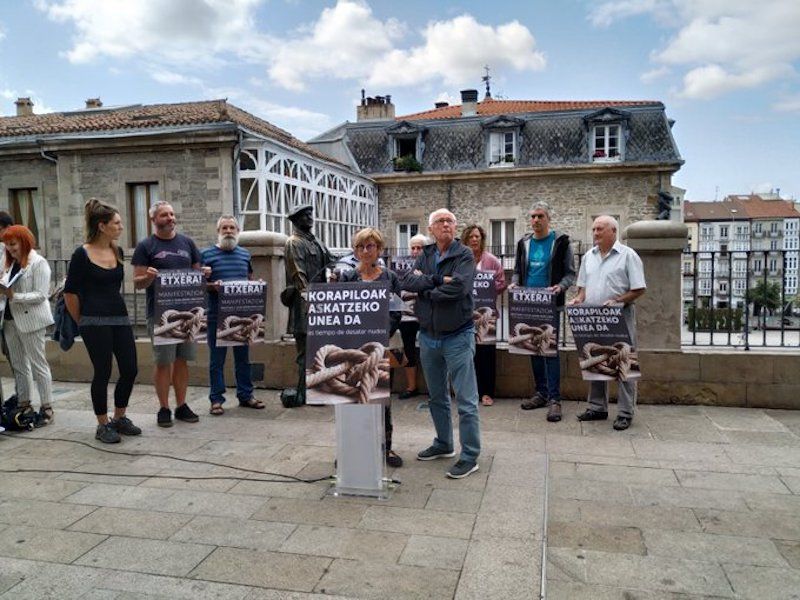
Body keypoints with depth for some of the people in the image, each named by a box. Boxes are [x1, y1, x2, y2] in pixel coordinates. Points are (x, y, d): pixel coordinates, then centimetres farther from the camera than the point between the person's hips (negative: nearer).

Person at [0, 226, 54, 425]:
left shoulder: (39, 262, -9)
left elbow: (41, 294, -15)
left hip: (30, 319, -7)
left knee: (37, 363, -2)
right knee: (18, 364, 12)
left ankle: (46, 407, 3)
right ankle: (23, 403, 21)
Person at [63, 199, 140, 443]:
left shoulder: (117, 251, 8)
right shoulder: (82, 254, -9)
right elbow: (70, 292, -4)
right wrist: (82, 322, 2)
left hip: (120, 317, 6)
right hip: (95, 322, -6)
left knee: (130, 369, 5)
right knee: (102, 372, 0)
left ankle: (119, 418, 24)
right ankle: (103, 425, 16)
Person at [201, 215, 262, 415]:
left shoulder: (245, 254, 13)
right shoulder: (207, 254, 1)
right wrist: (213, 286, -19)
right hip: (217, 315, -4)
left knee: (243, 357, 11)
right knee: (217, 359, 2)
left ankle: (245, 395, 21)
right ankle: (216, 399, 11)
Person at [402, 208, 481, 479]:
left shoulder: (464, 255, -8)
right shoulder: (425, 255, 8)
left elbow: (458, 287, -25)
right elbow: (407, 282, -7)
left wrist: (426, 290, -10)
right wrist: (438, 279, -19)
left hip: (457, 335, -6)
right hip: (428, 335, 6)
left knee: (466, 400, -1)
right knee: (437, 396, 18)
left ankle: (470, 456, 10)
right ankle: (443, 444, 34)